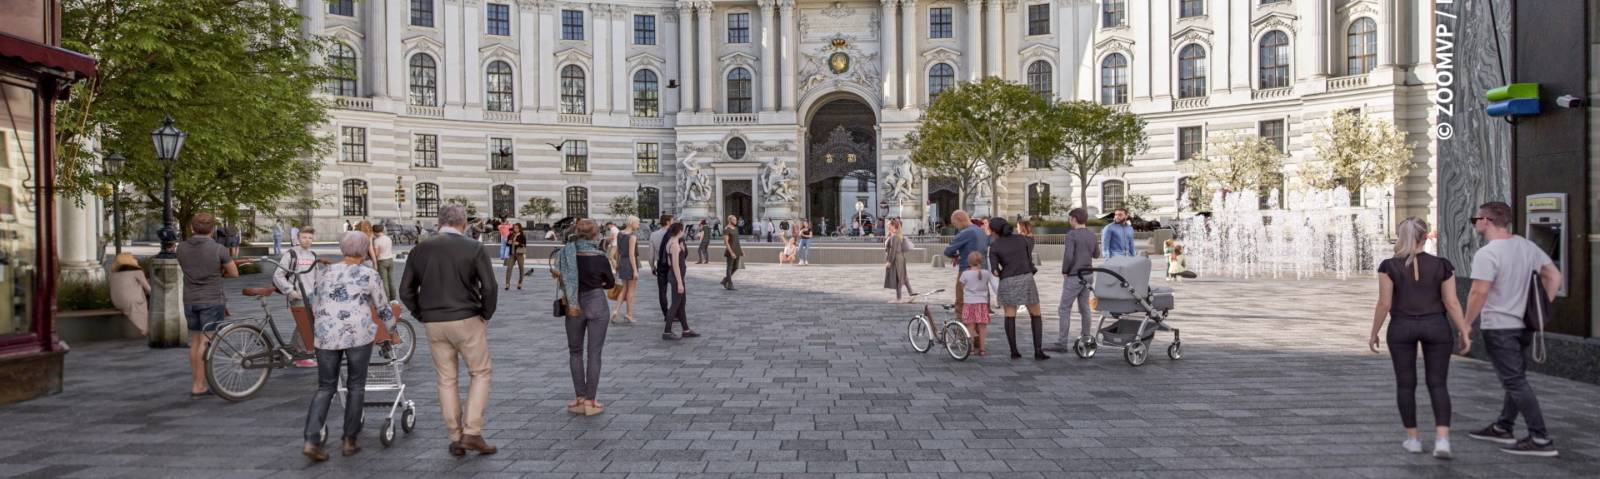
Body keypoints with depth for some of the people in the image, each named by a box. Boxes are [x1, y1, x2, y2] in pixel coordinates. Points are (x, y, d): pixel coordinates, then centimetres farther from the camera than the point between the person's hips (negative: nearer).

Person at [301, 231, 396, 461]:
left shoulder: (326, 273, 15)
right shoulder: (370, 275, 4)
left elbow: (315, 305, 23)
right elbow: (383, 309, 12)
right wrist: (392, 330, 28)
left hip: (326, 336, 3)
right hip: (358, 335, -3)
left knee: (325, 387, 11)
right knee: (355, 386, 10)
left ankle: (311, 440, -1)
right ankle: (350, 441, 14)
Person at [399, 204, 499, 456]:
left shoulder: (420, 250, 4)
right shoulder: (473, 248, -7)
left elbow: (406, 291, 5)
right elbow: (489, 287, -13)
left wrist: (423, 316, 14)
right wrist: (486, 315, 1)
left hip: (434, 324, 4)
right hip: (467, 321, -4)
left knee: (446, 379, 12)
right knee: (480, 373, 10)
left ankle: (455, 439, 15)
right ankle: (472, 432, 1)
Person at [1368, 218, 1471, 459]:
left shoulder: (1389, 266, -9)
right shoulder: (1442, 265, -4)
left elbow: (1384, 304, -9)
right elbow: (1452, 303, -5)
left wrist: (1374, 334, 0)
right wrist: (1464, 332, 3)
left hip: (1401, 328, -1)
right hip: (1436, 327, 1)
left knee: (1406, 384, 9)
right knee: (1438, 384, 6)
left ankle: (1413, 438, 14)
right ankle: (1442, 439, -7)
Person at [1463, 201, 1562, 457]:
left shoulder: (1487, 254, -19)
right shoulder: (1527, 246, 7)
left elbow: (1479, 293, -22)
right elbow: (1554, 277, 11)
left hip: (1499, 327, -9)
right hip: (1524, 324, 9)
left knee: (1515, 382, -4)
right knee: (1516, 377, 18)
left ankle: (1541, 439, -3)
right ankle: (1503, 428, 31)